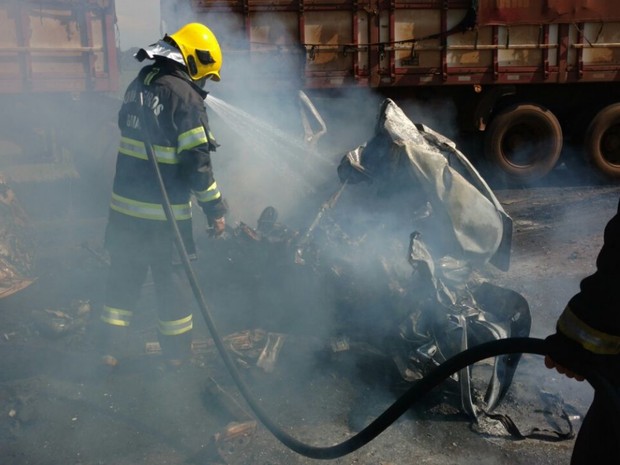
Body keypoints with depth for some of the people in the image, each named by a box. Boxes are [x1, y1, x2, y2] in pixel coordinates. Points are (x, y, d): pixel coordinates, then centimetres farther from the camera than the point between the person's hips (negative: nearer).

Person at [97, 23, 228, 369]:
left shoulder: (138, 85, 9)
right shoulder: (186, 96, -15)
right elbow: (197, 161, -18)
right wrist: (216, 208, -12)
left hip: (125, 203, 6)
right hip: (164, 211, -6)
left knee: (124, 275, 17)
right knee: (173, 280, 10)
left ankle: (111, 348, 25)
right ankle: (177, 351, 24)